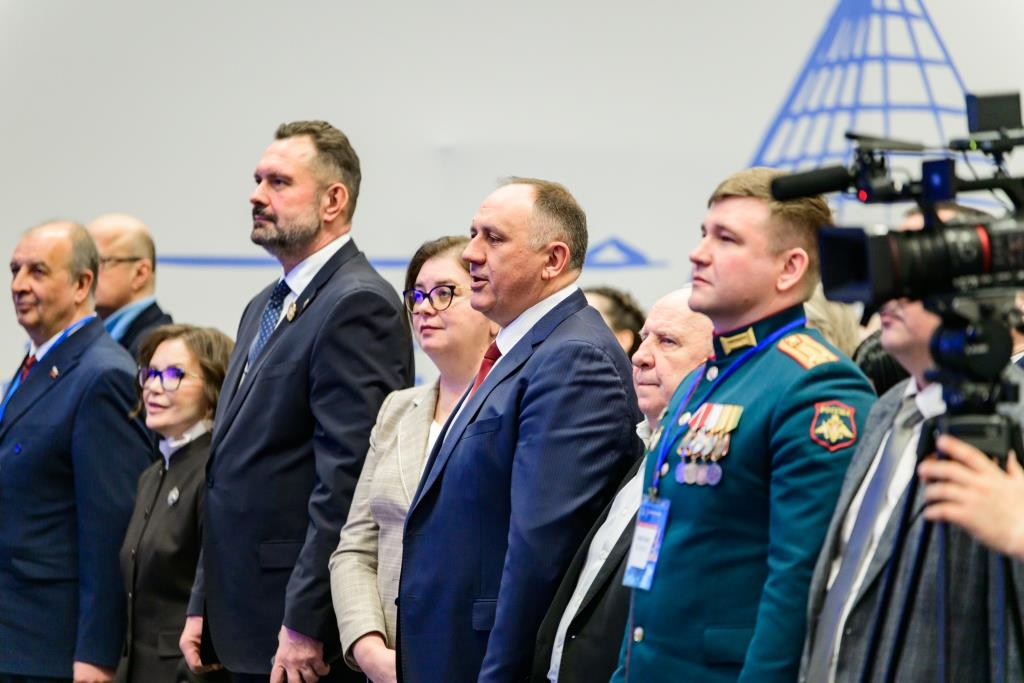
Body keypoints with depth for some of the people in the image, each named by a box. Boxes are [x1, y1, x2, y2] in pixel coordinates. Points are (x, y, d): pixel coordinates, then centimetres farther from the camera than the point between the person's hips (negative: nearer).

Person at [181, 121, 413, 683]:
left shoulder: (357, 305, -13)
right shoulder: (264, 308, 18)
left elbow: (347, 477, -20)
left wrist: (303, 626, -22)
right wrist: (203, 605, 16)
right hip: (243, 630, 9)